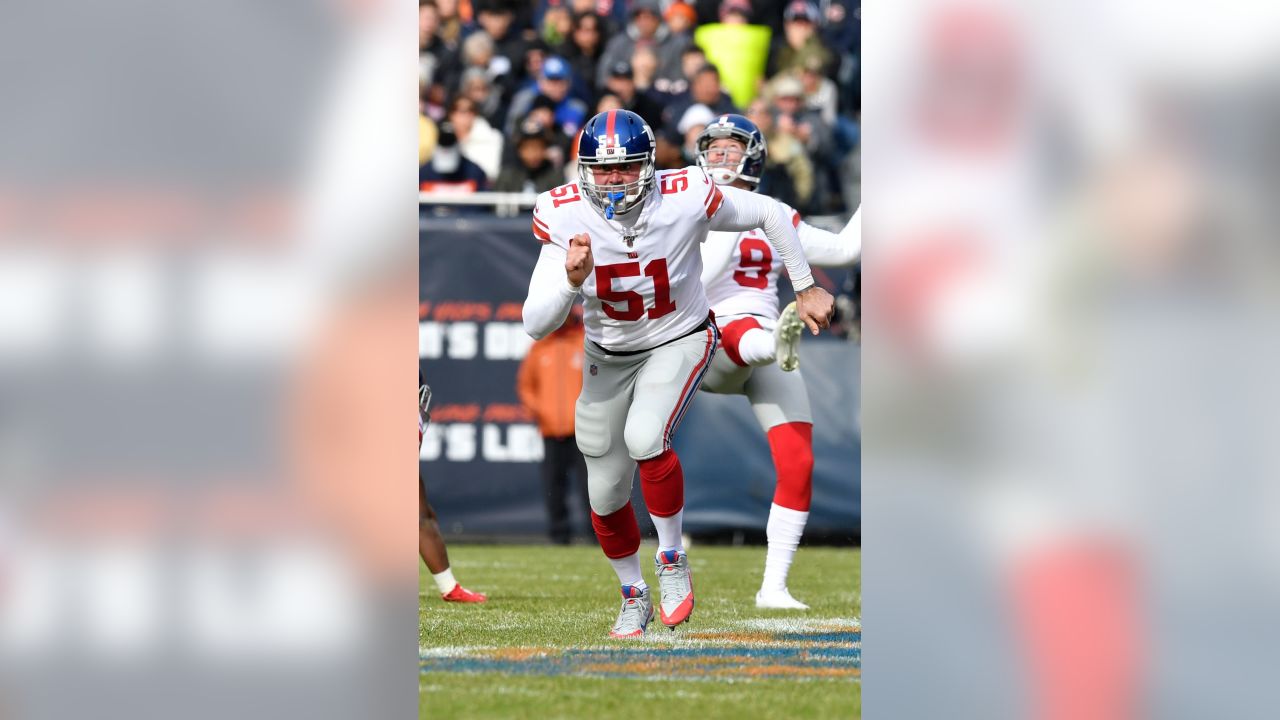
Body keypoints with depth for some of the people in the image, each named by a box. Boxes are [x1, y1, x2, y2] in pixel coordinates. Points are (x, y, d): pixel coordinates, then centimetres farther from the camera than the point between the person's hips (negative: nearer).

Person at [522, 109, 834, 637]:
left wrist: (805, 289, 2)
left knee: (645, 438, -30)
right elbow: (535, 325, -22)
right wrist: (572, 280, -41)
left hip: (679, 341, -3)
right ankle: (633, 596, 36)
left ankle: (672, 559, -7)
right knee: (606, 493, 9)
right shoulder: (565, 217, -21)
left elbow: (770, 215, -7)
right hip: (608, 356, 3)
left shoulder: (685, 199, -26)